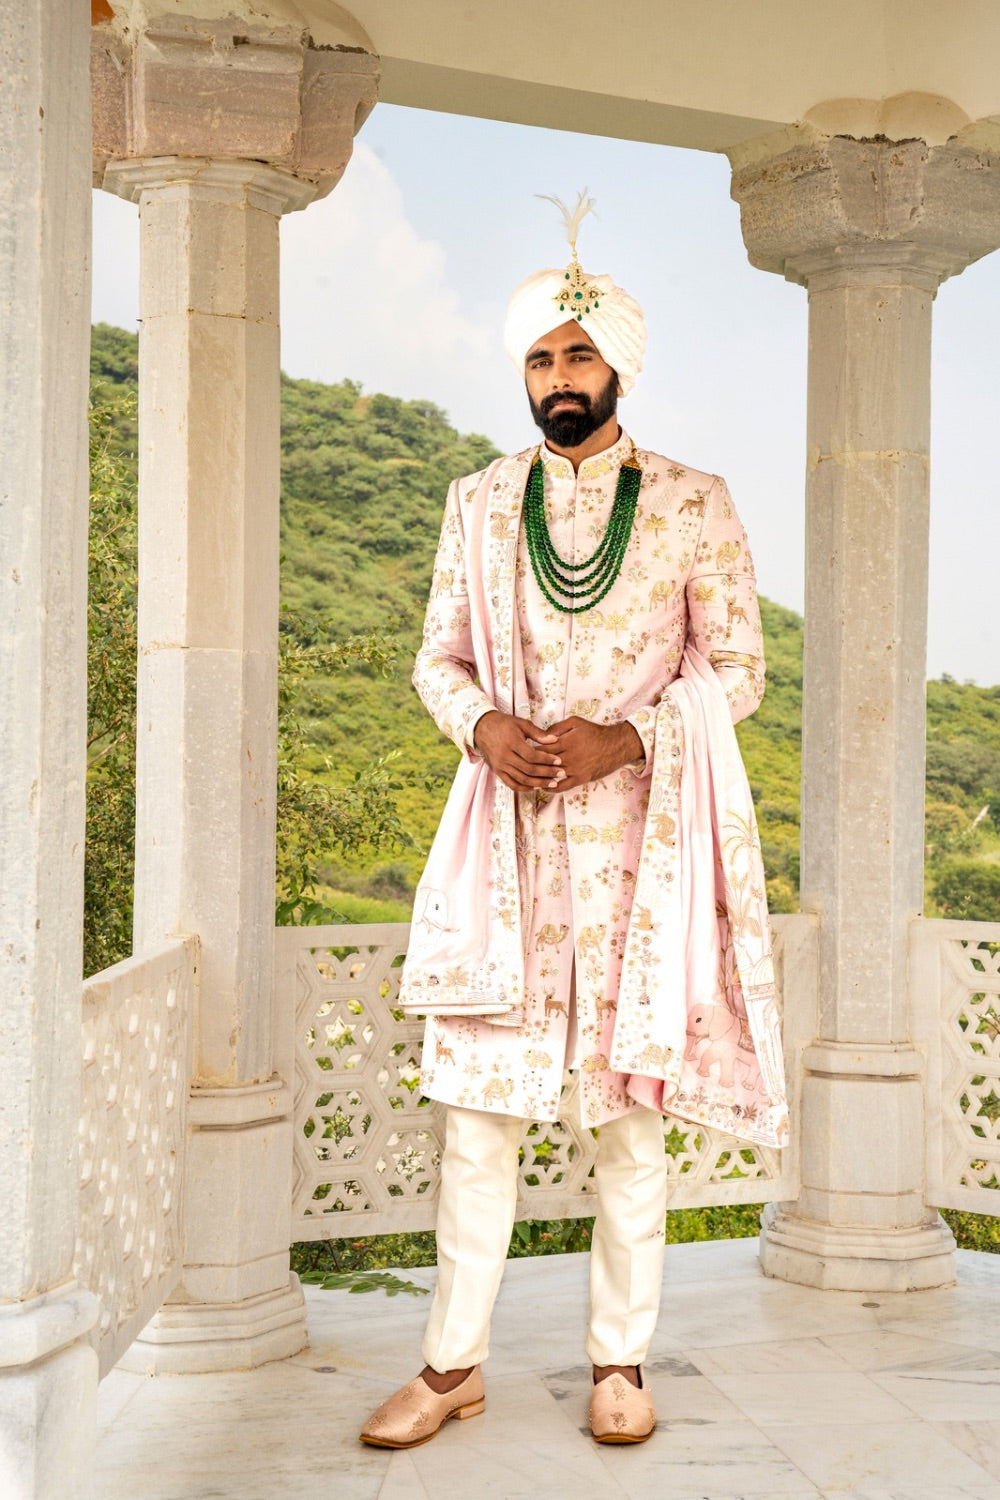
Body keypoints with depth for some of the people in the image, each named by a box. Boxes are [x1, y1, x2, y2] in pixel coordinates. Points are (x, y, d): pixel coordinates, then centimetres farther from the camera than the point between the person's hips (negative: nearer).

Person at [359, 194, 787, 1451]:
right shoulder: (477, 503, 10)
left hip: (638, 830, -2)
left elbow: (737, 669, 0)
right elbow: (439, 658, 13)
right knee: (476, 1094, 2)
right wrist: (483, 725, -9)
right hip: (505, 831, 2)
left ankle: (620, 1360, 16)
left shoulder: (693, 504, 2)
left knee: (630, 1103, 3)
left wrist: (626, 737, -16)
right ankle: (454, 1363, 13)